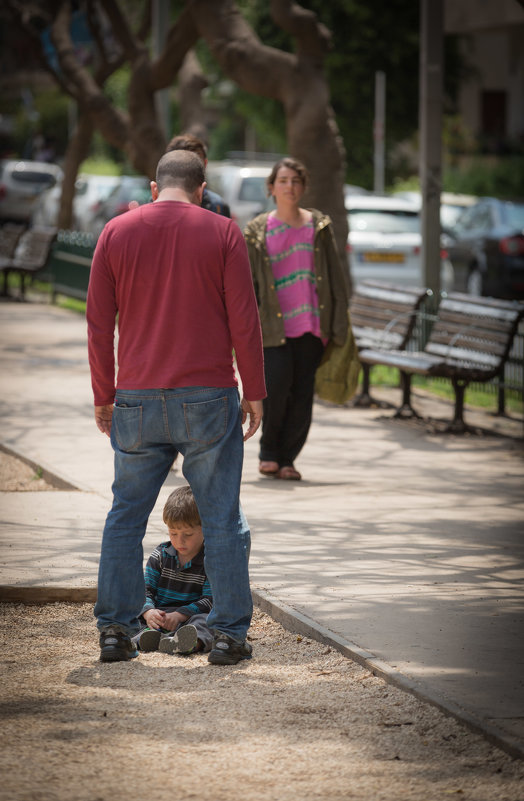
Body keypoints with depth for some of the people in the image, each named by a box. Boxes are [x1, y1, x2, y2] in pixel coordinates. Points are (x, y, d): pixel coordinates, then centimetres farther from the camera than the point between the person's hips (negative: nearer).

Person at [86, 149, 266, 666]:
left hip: (137, 397, 2)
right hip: (208, 393, -2)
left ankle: (115, 629, 9)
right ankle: (229, 634, 4)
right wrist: (254, 392, 4)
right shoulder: (222, 232, -1)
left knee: (126, 513, 11)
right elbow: (243, 319, -4)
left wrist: (103, 396, 11)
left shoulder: (116, 232, 4)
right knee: (222, 516, 4)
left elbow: (99, 323, 4)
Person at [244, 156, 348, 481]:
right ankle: (269, 452, 4)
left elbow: (336, 276, 9)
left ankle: (286, 458, 13)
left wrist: (339, 325, 2)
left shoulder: (319, 226, 9)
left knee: (302, 393, 0)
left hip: (311, 322, 2)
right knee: (277, 384, -17)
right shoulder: (258, 231, 6)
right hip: (274, 324, -2)